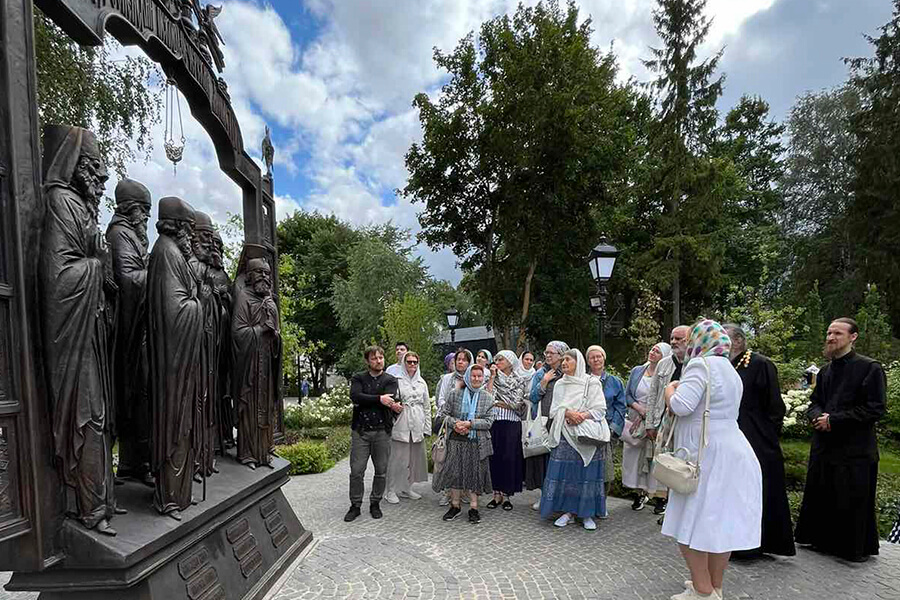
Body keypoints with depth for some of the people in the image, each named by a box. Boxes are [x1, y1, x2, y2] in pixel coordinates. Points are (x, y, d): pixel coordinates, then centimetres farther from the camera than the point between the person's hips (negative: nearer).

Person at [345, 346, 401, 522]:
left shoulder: (390, 380, 6)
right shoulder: (358, 378, 6)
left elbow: (389, 399, -13)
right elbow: (355, 396, -13)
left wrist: (366, 400, -19)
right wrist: (379, 399, -20)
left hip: (382, 431, 1)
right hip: (360, 430, 0)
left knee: (381, 471, 8)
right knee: (356, 470, 1)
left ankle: (375, 503, 25)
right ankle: (355, 505, 17)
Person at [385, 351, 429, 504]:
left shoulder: (422, 382, 14)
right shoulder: (397, 380, -1)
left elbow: (427, 406, 14)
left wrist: (427, 427, 10)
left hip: (417, 425, 5)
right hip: (401, 424, -5)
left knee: (414, 458, 9)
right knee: (397, 458, -3)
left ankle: (406, 488, 23)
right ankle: (392, 491, 8)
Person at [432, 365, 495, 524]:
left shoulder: (488, 398, 3)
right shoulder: (455, 393, 3)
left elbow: (489, 421, -4)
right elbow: (442, 414, 3)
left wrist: (470, 424, -15)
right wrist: (454, 423, -14)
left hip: (477, 442, 0)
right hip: (457, 441, 0)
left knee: (475, 473, 5)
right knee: (454, 472, 5)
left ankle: (474, 508, 19)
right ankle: (455, 506, 22)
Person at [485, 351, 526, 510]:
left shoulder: (519, 381, 3)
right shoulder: (494, 379, 11)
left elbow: (516, 404, -7)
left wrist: (496, 403, -4)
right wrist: (492, 377, -4)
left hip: (511, 424, -2)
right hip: (494, 423, 2)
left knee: (509, 458, 0)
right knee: (494, 457, 3)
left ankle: (506, 495, 12)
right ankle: (496, 494, 14)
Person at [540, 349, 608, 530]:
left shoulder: (592, 382, 1)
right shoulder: (560, 384, 13)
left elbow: (600, 410, -4)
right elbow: (554, 410, 6)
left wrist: (582, 416, -20)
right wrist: (568, 413, -14)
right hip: (565, 435, 3)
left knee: (587, 473, 0)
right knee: (564, 473, -1)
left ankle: (587, 513, 12)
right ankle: (568, 511, 11)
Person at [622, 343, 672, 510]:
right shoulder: (637, 371, 7)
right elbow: (627, 395, 9)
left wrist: (647, 416, -11)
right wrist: (639, 408, -8)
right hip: (635, 420, 4)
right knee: (634, 456, 6)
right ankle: (640, 493, 20)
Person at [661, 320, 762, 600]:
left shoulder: (700, 364, -15)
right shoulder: (730, 369, 16)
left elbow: (680, 406, -24)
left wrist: (670, 388, -6)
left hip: (707, 456, -9)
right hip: (732, 453, 9)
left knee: (693, 523, 1)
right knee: (721, 522, 14)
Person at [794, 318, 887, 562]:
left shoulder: (870, 368, -8)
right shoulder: (826, 371, 11)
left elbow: (875, 409, -13)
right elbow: (814, 402, 17)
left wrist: (833, 419, -16)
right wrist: (818, 416, -6)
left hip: (855, 450, -6)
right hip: (823, 447, 6)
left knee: (853, 503, 4)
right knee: (819, 498, 15)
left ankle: (858, 549, 22)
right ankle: (821, 540, 31)